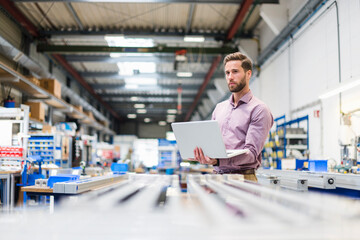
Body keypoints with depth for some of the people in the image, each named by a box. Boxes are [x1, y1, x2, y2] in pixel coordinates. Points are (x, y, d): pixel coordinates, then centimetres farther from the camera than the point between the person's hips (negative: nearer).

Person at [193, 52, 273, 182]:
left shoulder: (259, 109, -1)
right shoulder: (219, 108, 20)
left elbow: (251, 152, -11)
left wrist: (217, 161, -26)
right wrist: (201, 154, -4)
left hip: (242, 177, -4)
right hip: (217, 175, 5)